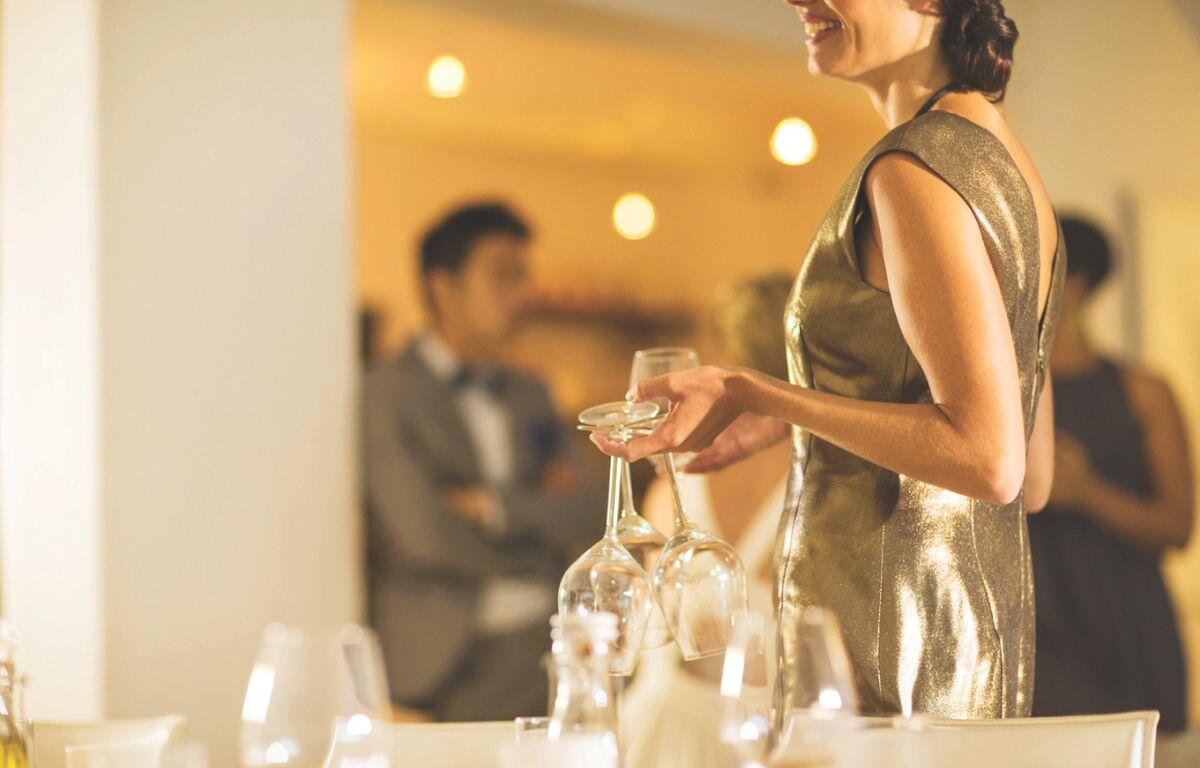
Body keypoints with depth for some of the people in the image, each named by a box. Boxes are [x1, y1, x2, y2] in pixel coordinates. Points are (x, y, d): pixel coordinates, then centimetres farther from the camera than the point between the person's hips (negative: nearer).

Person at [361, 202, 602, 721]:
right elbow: (426, 534, -11)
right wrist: (539, 517, 5)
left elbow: (589, 517, 10)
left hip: (553, 638, 6)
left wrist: (498, 507, -6)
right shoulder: (387, 393, -1)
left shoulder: (528, 396, 20)